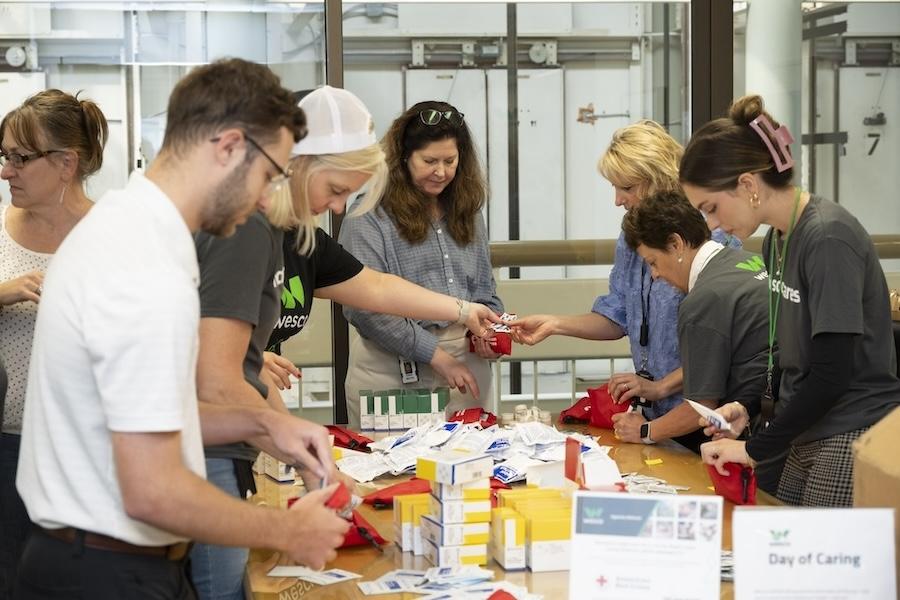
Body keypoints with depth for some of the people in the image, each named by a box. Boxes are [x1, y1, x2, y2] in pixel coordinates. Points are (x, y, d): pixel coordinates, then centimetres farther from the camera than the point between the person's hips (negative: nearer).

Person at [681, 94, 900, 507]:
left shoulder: (829, 240, -17)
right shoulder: (776, 240, 9)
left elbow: (832, 373, -20)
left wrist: (755, 449, -13)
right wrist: (750, 407, 4)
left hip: (854, 441, -8)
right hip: (808, 437, 8)